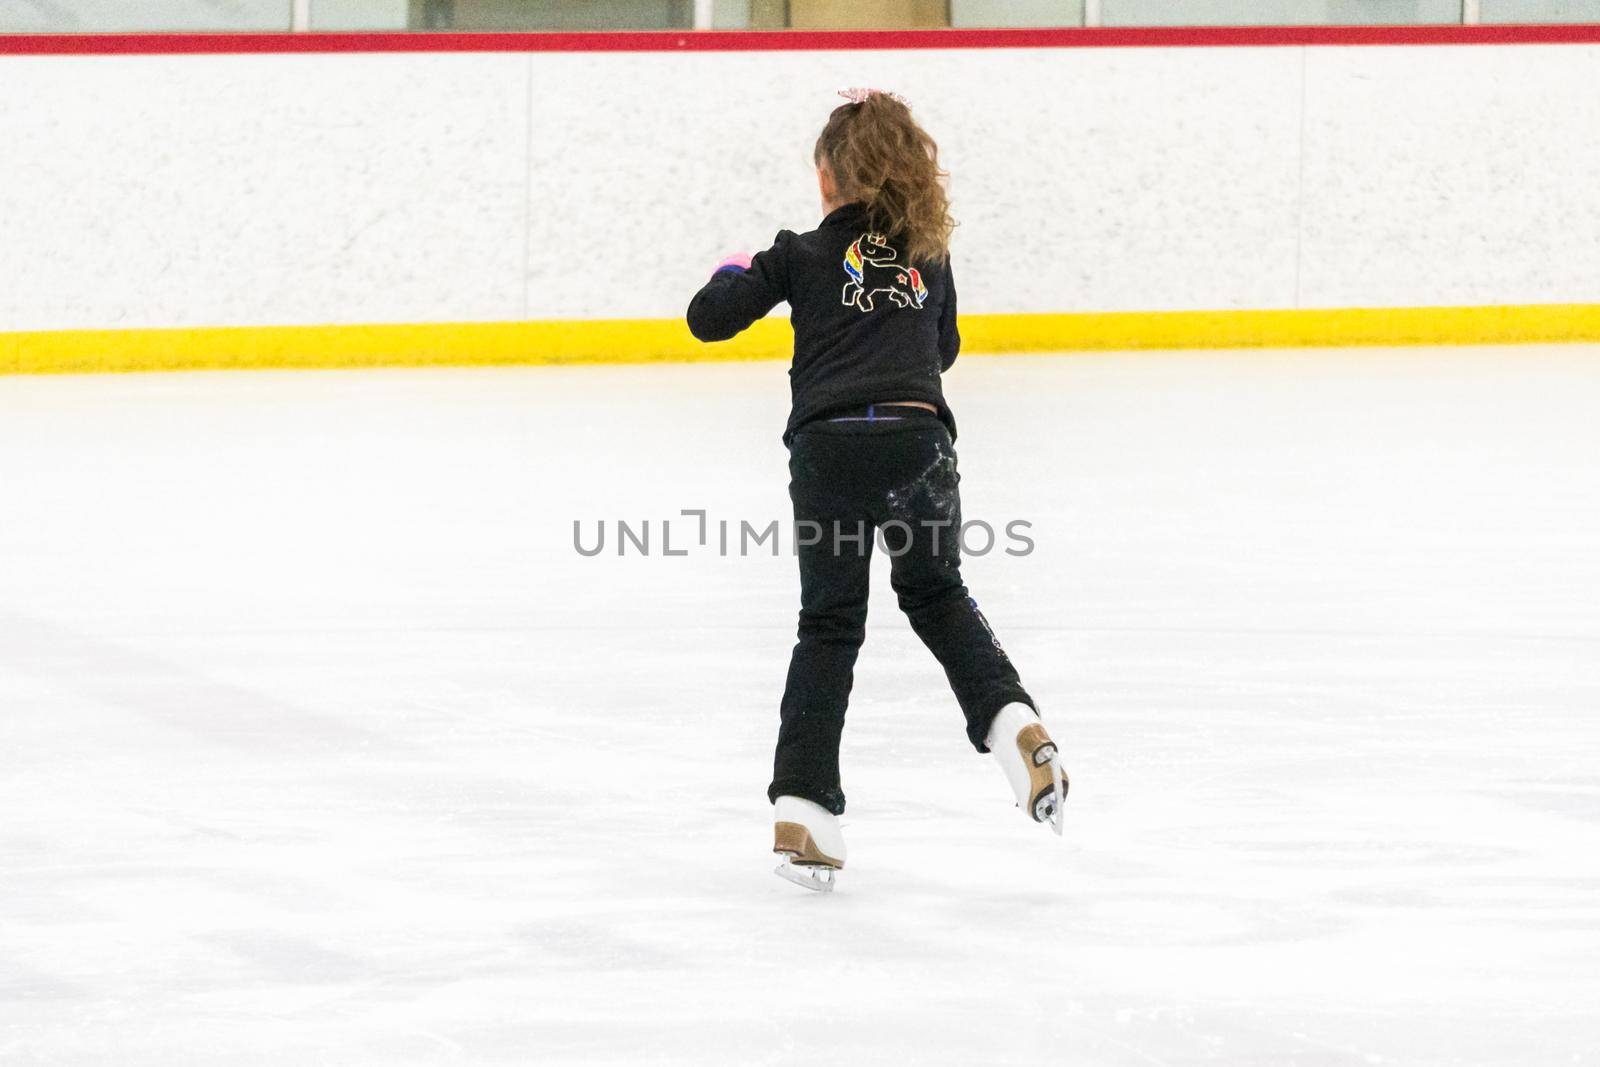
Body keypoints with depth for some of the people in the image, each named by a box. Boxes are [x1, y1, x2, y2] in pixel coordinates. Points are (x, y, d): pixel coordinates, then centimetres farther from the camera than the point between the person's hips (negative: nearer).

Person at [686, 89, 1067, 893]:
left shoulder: (802, 255, 7)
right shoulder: (929, 253, 17)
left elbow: (708, 319, 5)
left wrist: (731, 275, 26)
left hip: (829, 446, -2)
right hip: (917, 437, 2)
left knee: (829, 626, 7)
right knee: (938, 597, 24)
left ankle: (801, 806, 0)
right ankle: (1009, 718, 0)